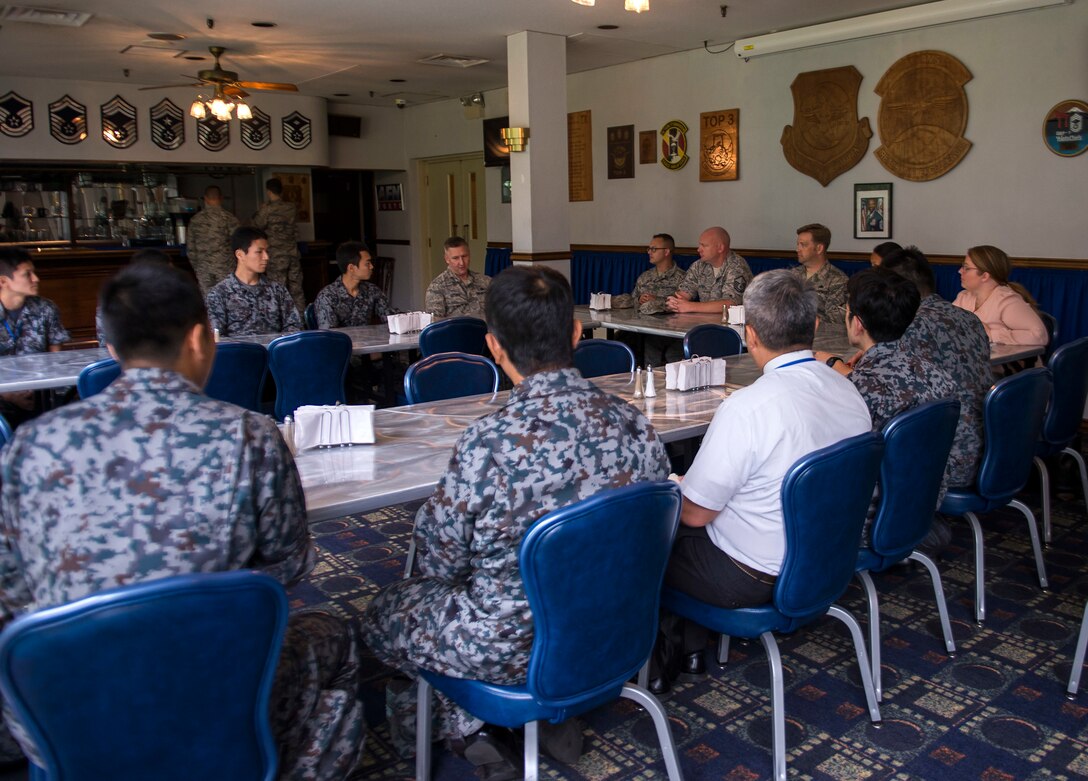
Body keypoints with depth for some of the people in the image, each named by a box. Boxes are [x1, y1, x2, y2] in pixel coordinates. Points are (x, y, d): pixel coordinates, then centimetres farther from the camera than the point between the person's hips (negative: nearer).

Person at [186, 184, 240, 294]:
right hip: (225, 268, -3)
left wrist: (196, 268, 19)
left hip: (203, 269, 3)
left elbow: (190, 249, 9)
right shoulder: (228, 218, -5)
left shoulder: (195, 219, 6)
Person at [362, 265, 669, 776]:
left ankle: (469, 729, 21)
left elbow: (440, 562, -16)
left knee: (382, 615, 22)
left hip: (511, 648, -5)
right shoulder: (635, 425, -13)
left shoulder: (490, 442, -30)